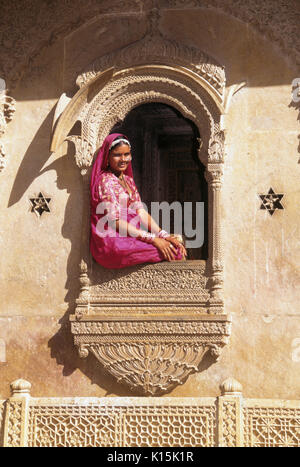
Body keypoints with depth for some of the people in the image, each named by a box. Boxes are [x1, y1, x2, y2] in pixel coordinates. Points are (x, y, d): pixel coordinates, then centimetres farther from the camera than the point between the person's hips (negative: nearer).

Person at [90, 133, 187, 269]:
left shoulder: (128, 180, 16)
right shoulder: (105, 180, -10)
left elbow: (141, 212, 9)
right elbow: (116, 222, -17)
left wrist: (164, 235, -8)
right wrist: (153, 239, -21)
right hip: (113, 241, -8)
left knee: (176, 244, -11)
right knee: (168, 249, -25)